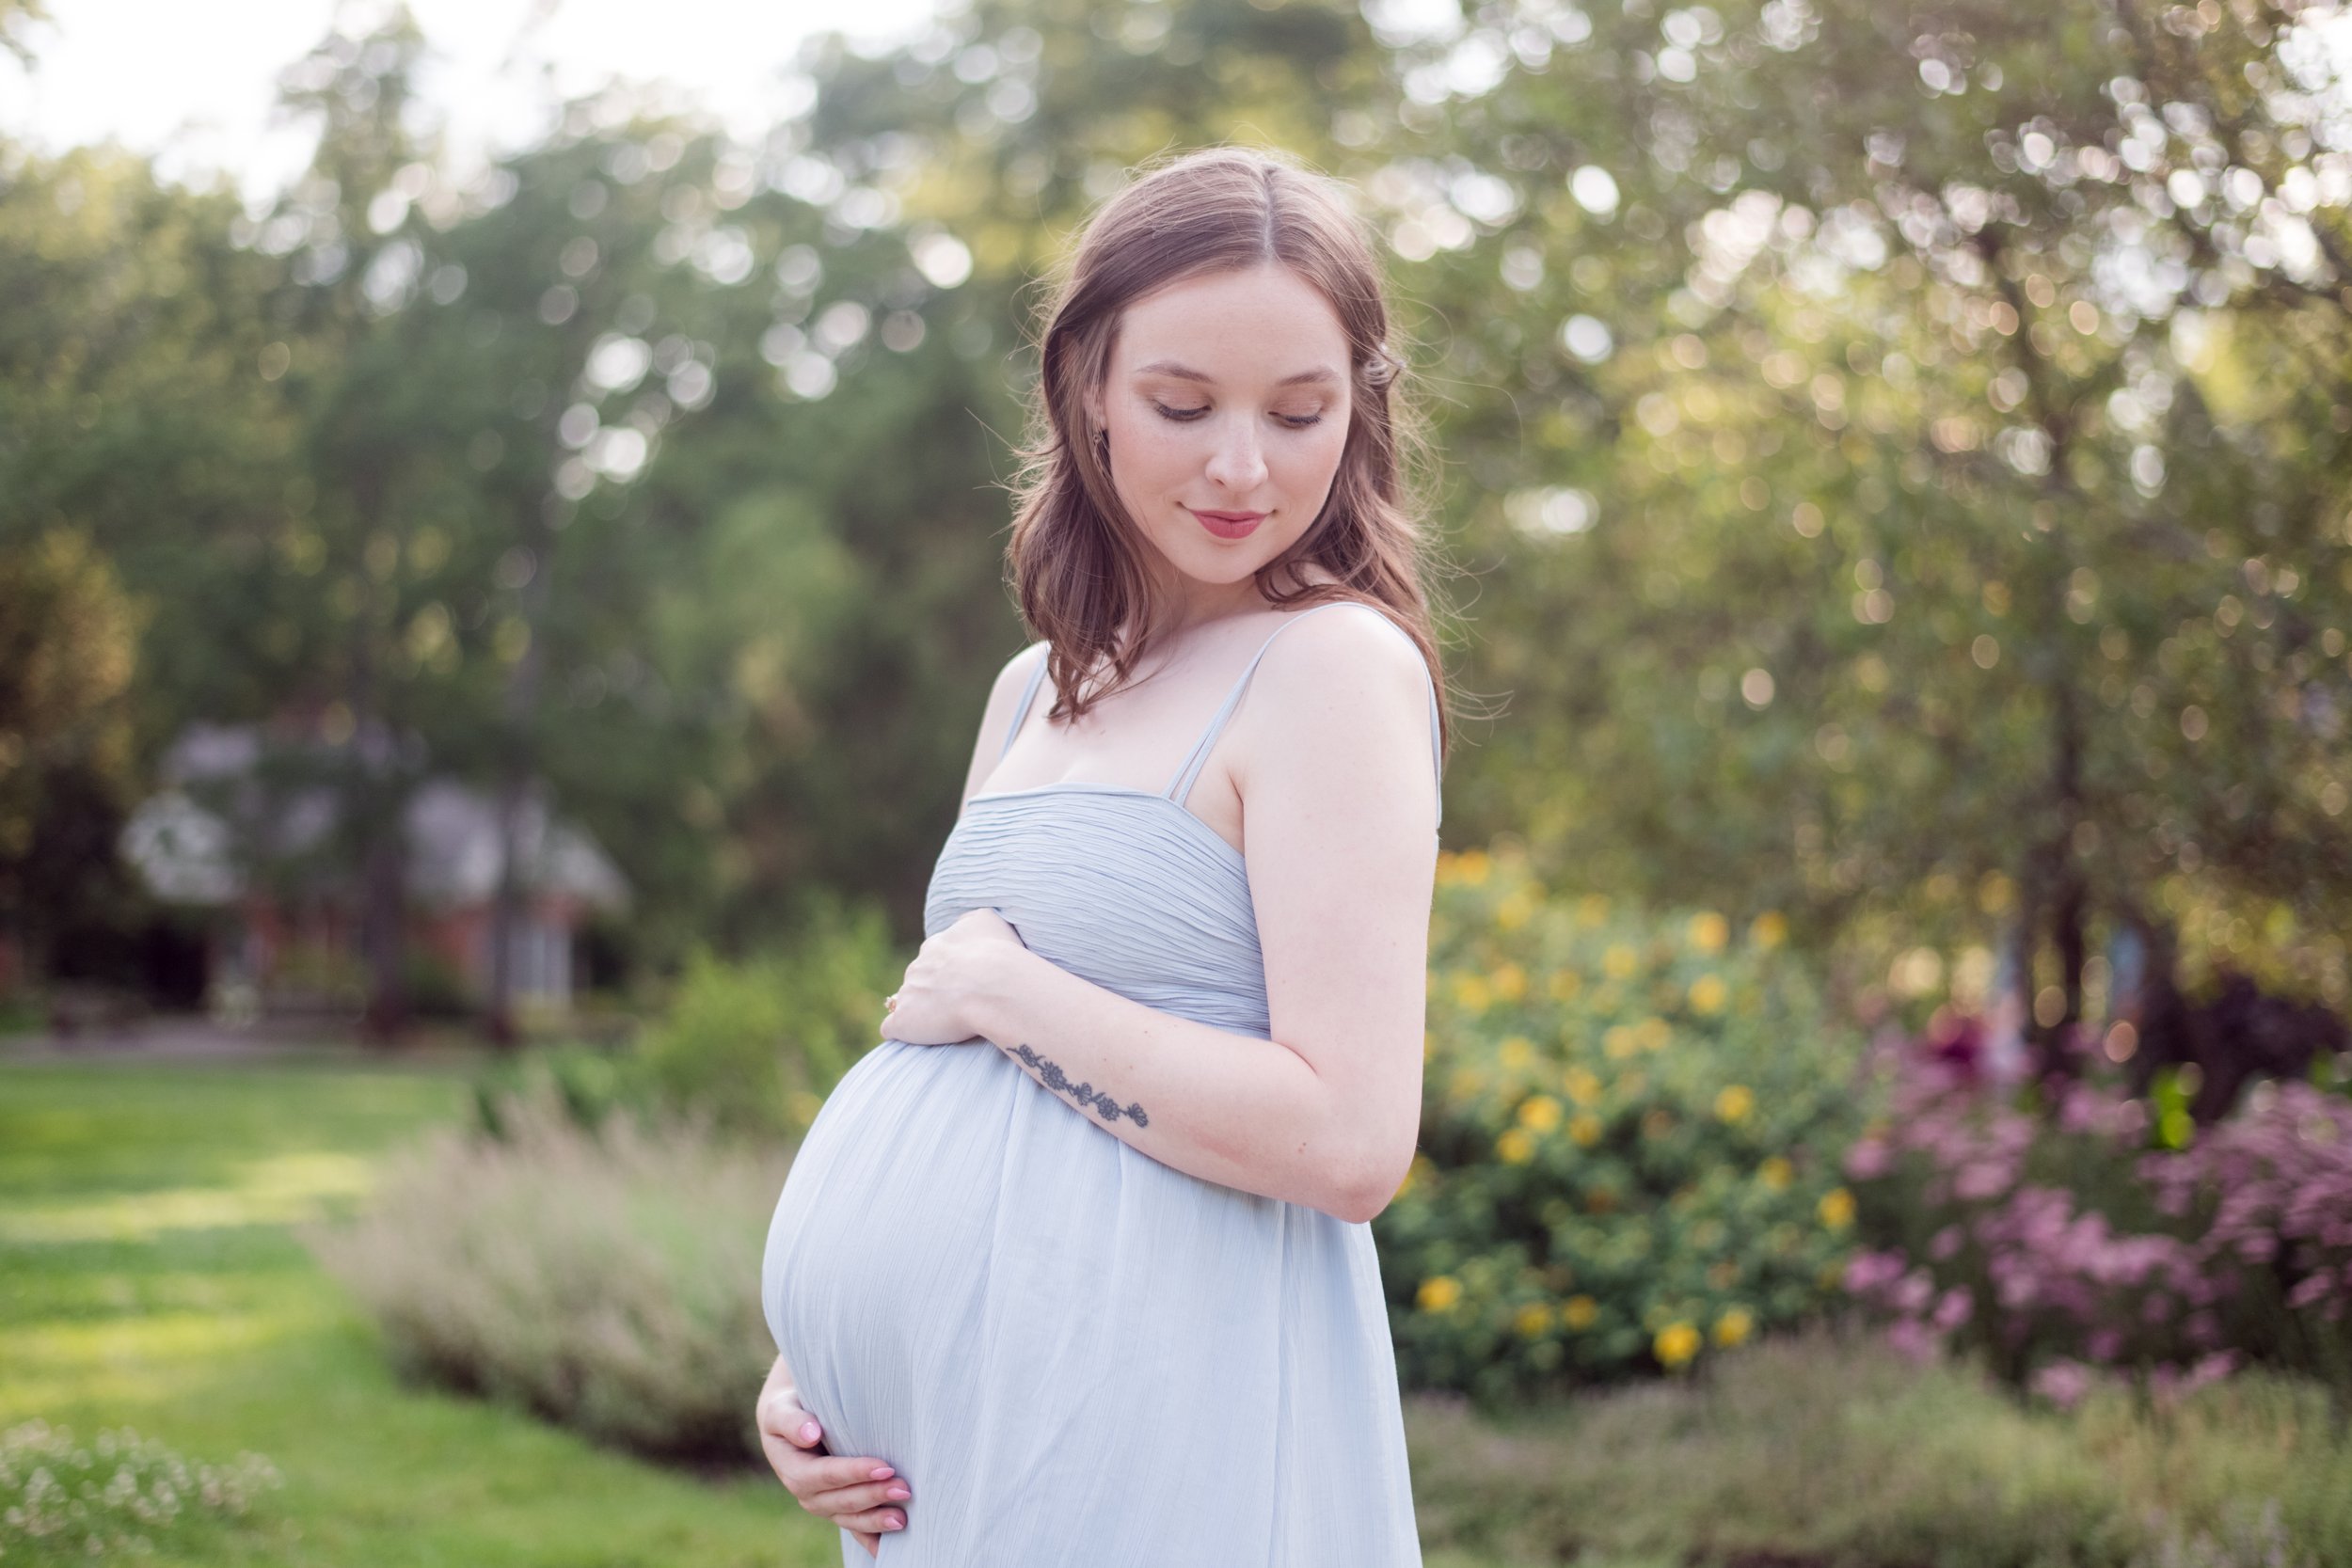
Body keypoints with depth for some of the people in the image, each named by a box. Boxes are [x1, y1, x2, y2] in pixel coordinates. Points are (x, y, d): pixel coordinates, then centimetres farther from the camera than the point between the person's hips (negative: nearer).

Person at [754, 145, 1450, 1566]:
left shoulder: (1338, 665, -11)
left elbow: (1347, 1142, -20)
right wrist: (808, 1364, 5)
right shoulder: (1040, 690, 12)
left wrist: (1003, 991, -12)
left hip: (1149, 1447, -7)